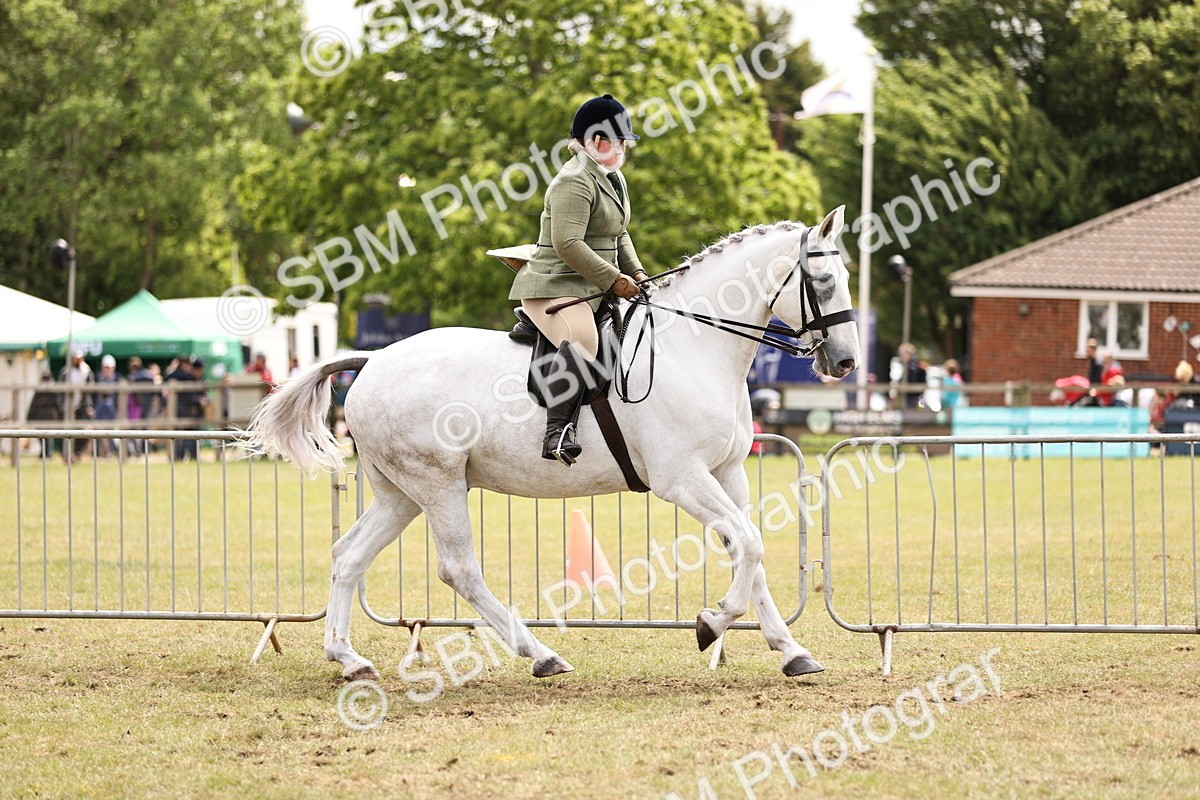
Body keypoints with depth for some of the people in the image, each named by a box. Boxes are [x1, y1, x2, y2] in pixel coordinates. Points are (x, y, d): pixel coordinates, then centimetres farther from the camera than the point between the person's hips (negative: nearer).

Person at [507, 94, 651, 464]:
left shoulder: (615, 179, 19)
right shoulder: (575, 181, -15)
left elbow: (619, 235, 28)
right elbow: (568, 243, -23)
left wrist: (635, 271, 10)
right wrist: (613, 279, -20)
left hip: (594, 290, 11)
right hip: (556, 287, -11)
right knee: (582, 340, -36)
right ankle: (557, 432, -43)